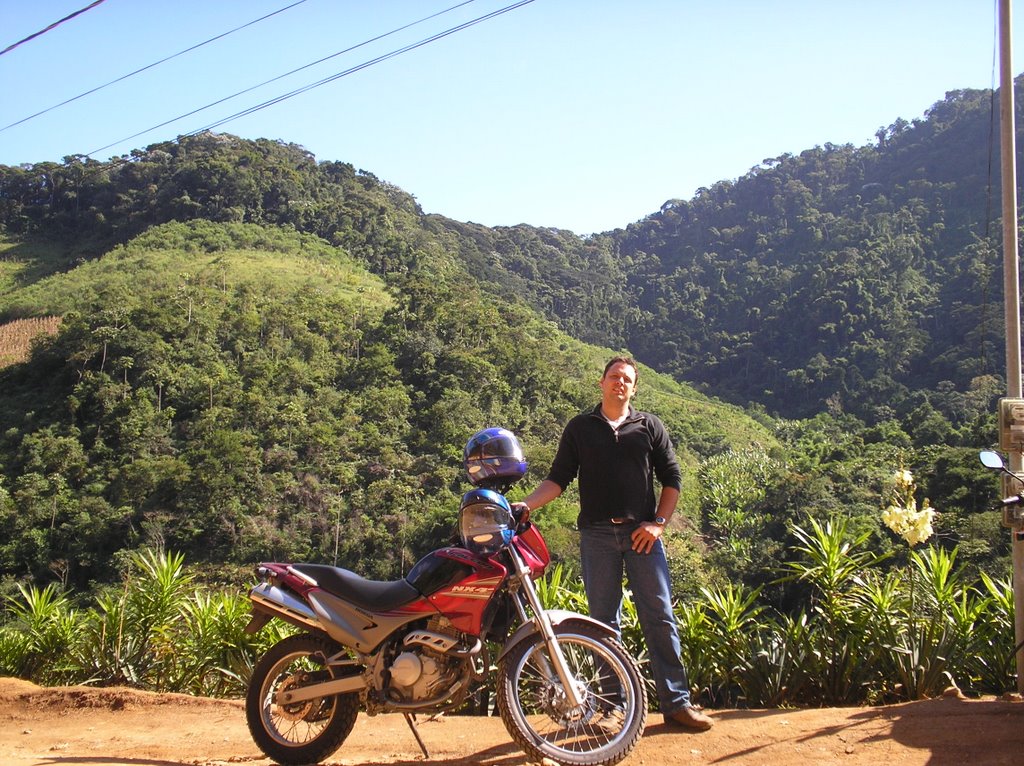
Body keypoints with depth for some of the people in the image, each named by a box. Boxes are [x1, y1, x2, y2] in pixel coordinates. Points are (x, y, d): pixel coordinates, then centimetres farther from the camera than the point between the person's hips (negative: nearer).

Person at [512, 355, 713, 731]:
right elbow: (559, 478, 8)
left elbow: (672, 477, 9)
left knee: (660, 616, -1)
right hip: (597, 534, 1)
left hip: (642, 532, 0)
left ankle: (676, 702, 4)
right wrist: (526, 504, -8)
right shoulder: (580, 427, 10)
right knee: (604, 620, 4)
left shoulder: (649, 426, 10)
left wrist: (658, 523, -3)